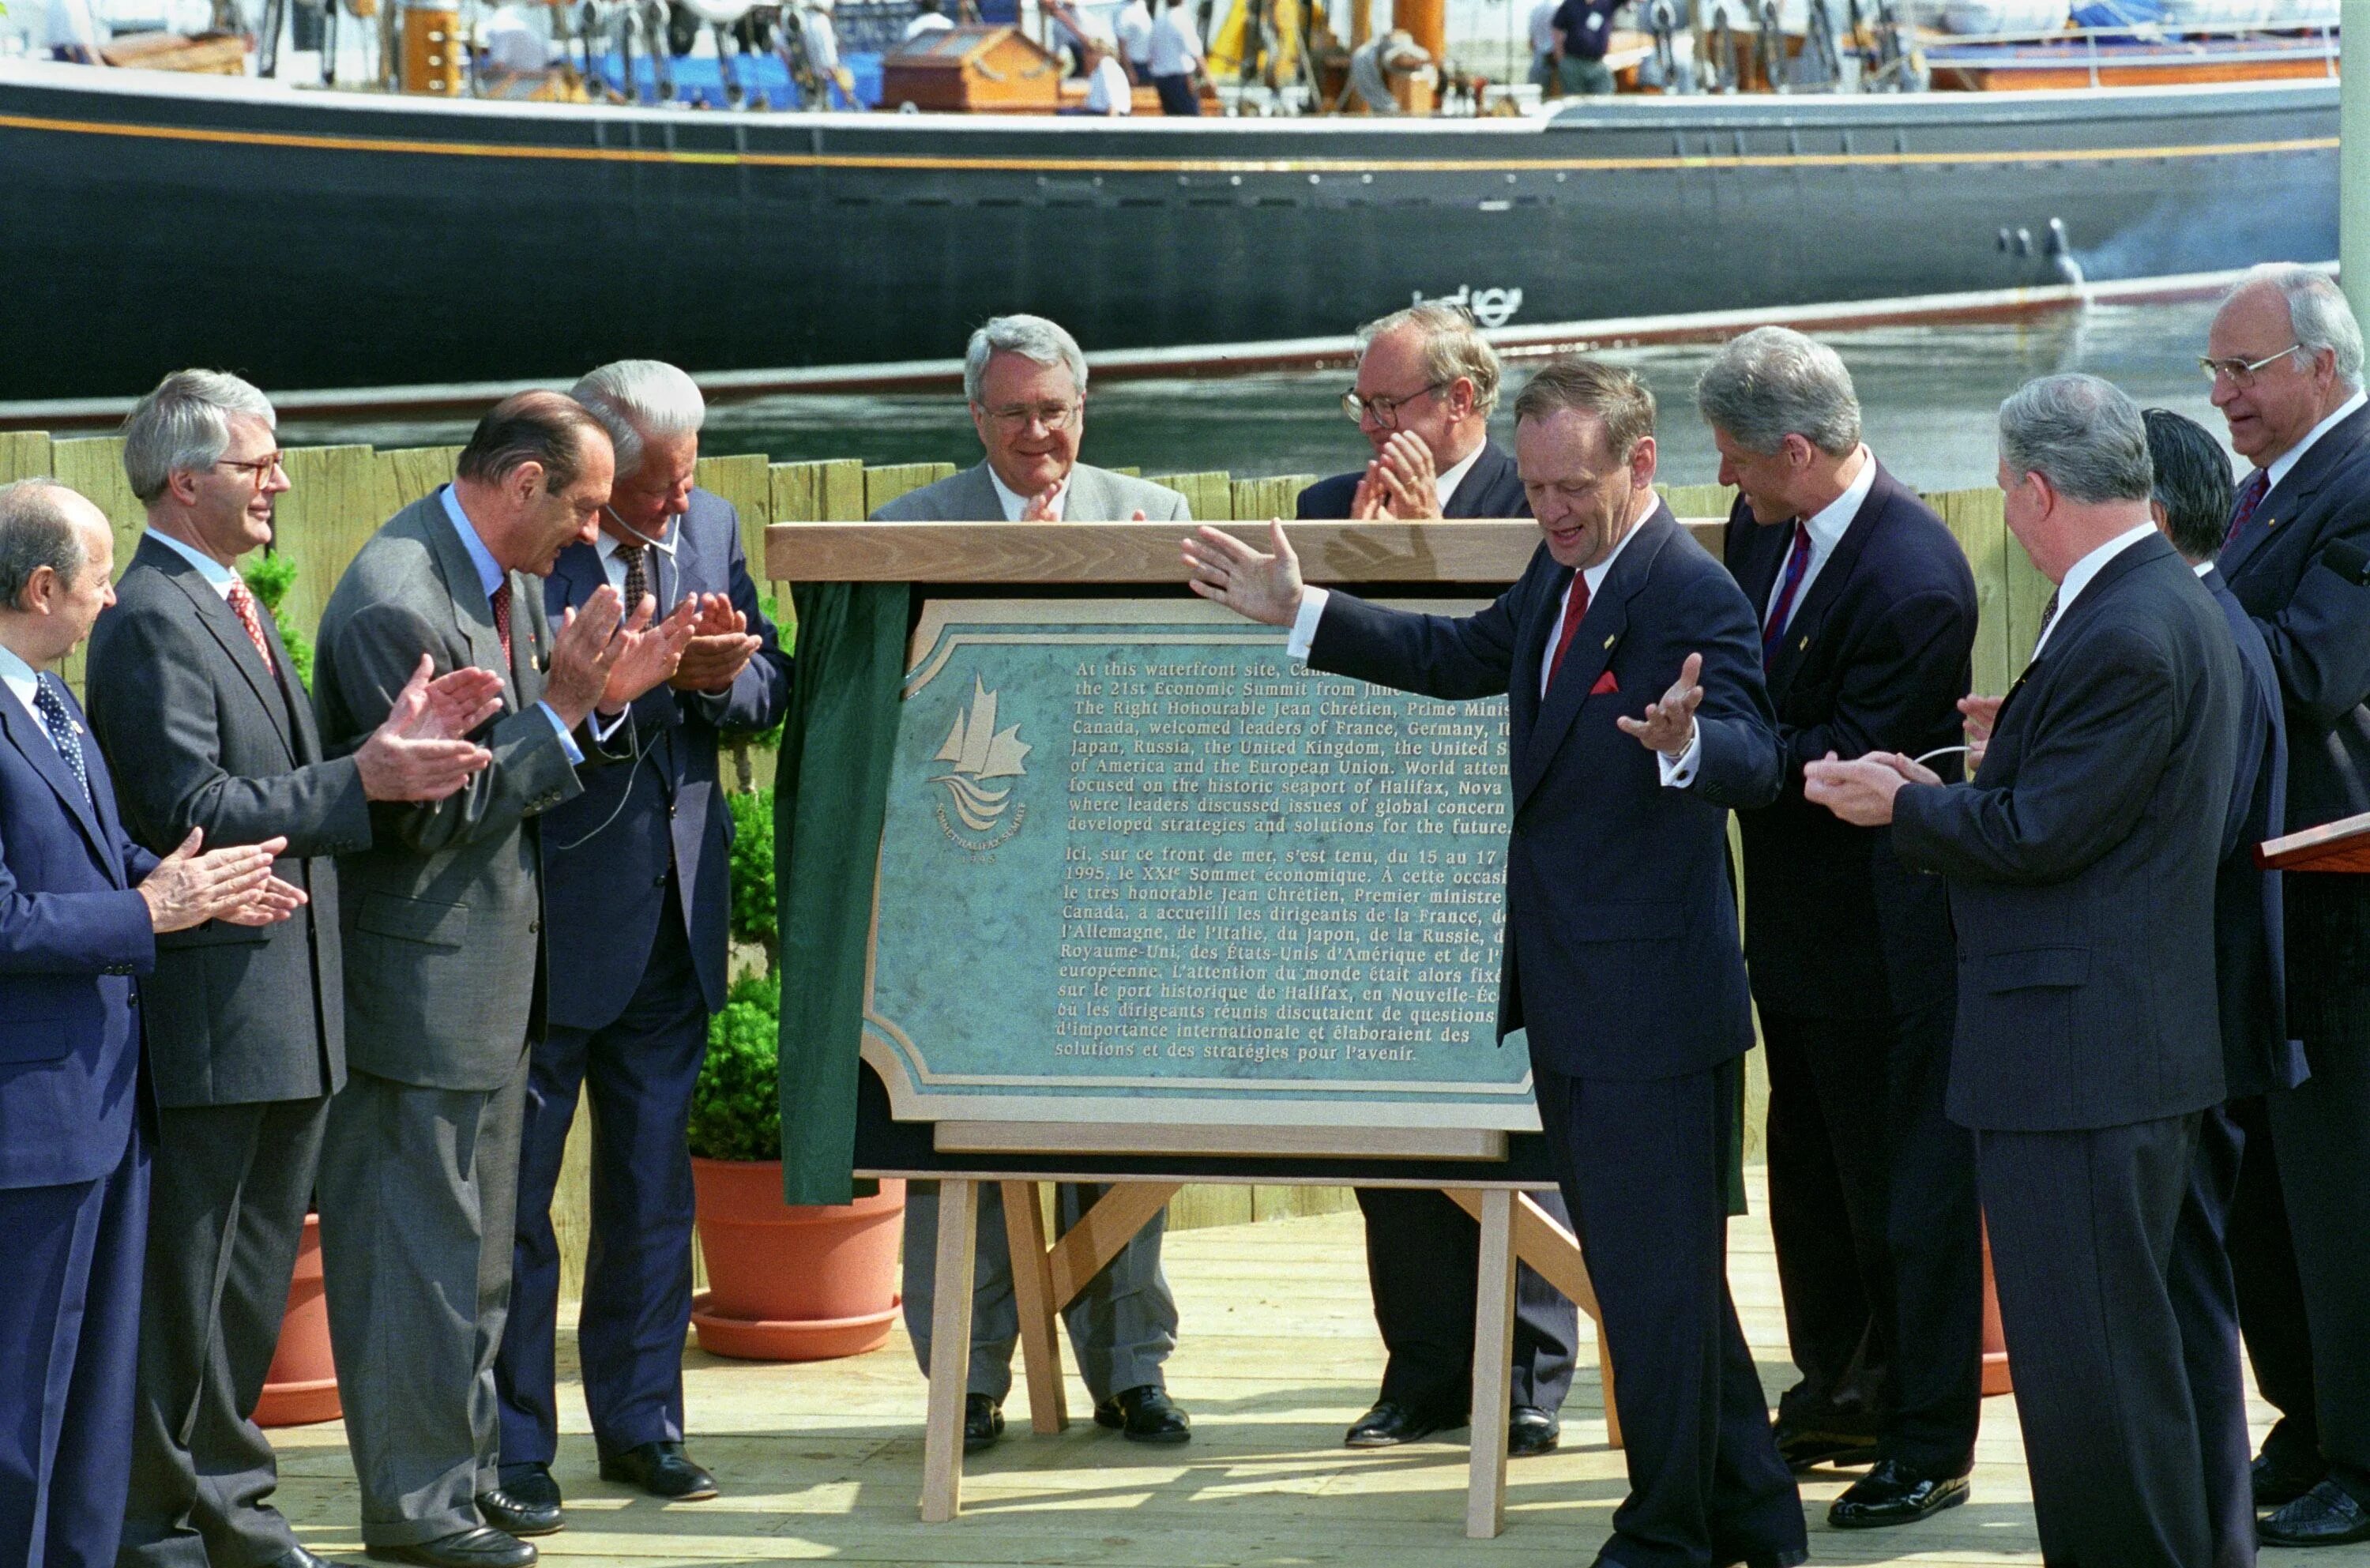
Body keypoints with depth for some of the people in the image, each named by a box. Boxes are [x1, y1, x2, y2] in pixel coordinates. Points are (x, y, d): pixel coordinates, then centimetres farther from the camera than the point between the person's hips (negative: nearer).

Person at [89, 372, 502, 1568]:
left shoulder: (232, 607, 17)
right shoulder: (152, 619, -15)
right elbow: (193, 810, -22)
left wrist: (394, 745, 3)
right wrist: (364, 780, -23)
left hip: (283, 1003, 10)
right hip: (209, 1007, -10)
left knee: (252, 1268, 17)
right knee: (179, 1276, -1)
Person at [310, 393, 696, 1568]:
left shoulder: (514, 580, 7)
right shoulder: (396, 605, -22)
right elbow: (432, 811, -22)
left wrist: (607, 698, -3)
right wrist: (562, 710, -21)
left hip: (492, 966, 10)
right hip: (420, 976, -10)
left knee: (475, 1248, 18)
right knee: (420, 1243, -2)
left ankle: (464, 1471, 28)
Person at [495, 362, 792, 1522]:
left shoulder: (712, 526, 6)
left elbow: (770, 694, 9)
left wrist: (725, 672, -13)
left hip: (673, 912, 6)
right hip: (553, 913, -6)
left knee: (655, 1187, 14)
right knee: (514, 1185, 3)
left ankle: (640, 1422, 25)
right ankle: (513, 1440, 12)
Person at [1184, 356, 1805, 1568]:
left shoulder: (1692, 593, -18)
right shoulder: (1559, 574, 10)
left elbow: (1754, 762, -30)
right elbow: (1461, 658, 24)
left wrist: (1684, 740, -52)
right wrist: (1299, 612, 22)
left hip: (1651, 1000, -10)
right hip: (1570, 1000, 10)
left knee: (1655, 1274, -1)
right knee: (1634, 1265, 18)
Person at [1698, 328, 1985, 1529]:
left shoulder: (1914, 584, -26)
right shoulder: (1761, 527, 1)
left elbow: (1848, 763, -24)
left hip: (1884, 926, -9)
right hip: (1800, 917, 9)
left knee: (1905, 1182, 0)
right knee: (1807, 1172, 19)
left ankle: (1931, 1444, 9)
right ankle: (1837, 1397, 34)